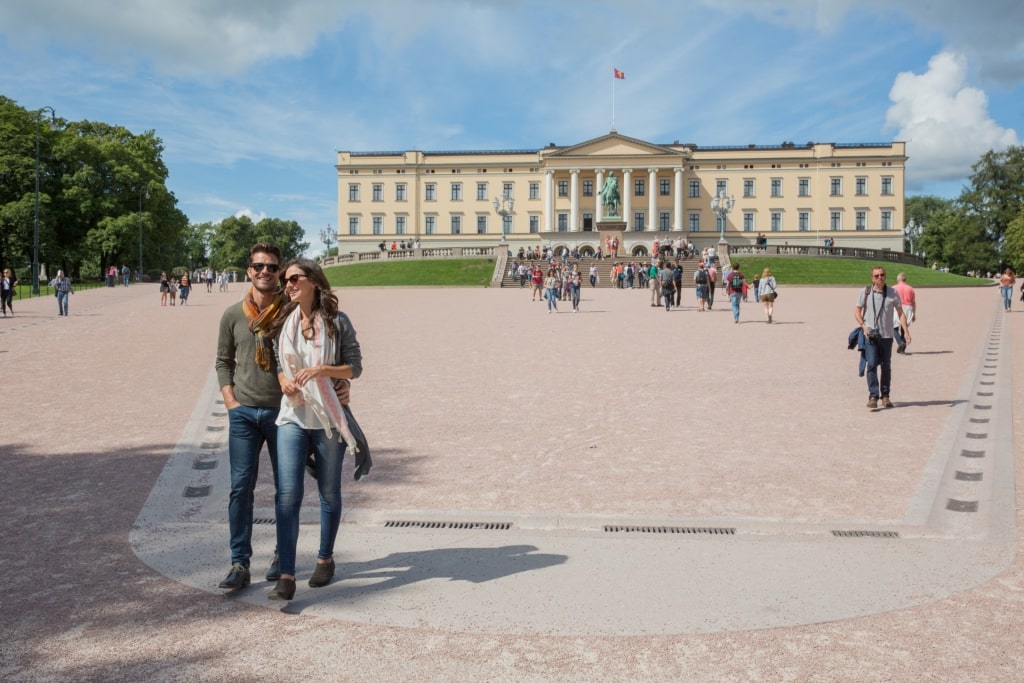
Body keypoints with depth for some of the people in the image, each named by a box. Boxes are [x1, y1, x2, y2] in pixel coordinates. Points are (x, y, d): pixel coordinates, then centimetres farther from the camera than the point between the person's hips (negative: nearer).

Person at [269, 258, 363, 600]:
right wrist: (283, 381, -6)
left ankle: (325, 559, 30)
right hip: (292, 416, 2)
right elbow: (276, 361, 16)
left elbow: (355, 367, -2)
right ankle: (286, 575, -7)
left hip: (328, 417, -2)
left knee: (329, 493, 11)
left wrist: (321, 370, -18)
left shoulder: (337, 321, -3)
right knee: (287, 494, -9)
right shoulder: (283, 322, 7)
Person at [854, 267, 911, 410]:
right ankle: (873, 396, -11)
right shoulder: (865, 292, 1)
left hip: (886, 335, 2)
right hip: (870, 335, -1)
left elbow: (900, 313, 5)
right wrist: (864, 326, -11)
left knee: (886, 367, 8)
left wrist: (906, 331, -7)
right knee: (871, 364, -12)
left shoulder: (893, 293, 3)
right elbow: (857, 311, 5)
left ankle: (885, 396, 19)